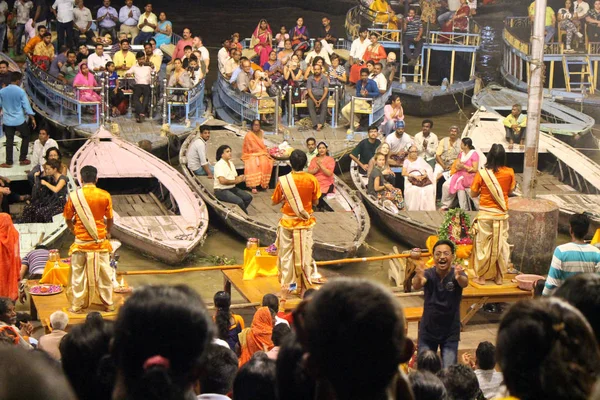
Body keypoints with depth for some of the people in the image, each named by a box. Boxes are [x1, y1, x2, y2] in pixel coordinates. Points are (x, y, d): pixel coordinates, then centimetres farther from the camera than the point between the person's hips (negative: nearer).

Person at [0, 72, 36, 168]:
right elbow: (26, 106, -10)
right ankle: (22, 159, 17)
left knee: (9, 140, 11)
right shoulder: (21, 91, -13)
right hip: (19, 120, -3)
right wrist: (32, 118, -2)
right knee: (25, 137, 17)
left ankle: (8, 162, 11)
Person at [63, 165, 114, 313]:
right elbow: (109, 219, 1)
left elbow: (68, 219, 1)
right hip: (100, 241, 1)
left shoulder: (74, 196, -7)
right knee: (104, 273, 12)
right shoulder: (105, 195, -6)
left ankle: (77, 305, 15)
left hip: (81, 241, -1)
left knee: (78, 274, 9)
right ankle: (108, 303, 20)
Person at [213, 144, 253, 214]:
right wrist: (236, 181, -19)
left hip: (232, 188, 9)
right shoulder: (219, 165, -14)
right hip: (221, 190, -9)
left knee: (248, 197, -4)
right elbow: (222, 181, -24)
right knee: (239, 201, -27)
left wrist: (241, 178, -7)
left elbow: (235, 177, 17)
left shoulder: (231, 163, 14)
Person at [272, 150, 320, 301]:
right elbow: (315, 202, -1)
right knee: (304, 255, 11)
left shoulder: (283, 180, -13)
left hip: (287, 222, -1)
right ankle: (304, 288, 18)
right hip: (305, 222, 1)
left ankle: (285, 289, 9)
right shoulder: (312, 180, -11)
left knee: (286, 255, 8)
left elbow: (274, 201, -3)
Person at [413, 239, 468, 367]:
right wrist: (418, 279, -58)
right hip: (428, 330, 1)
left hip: (450, 332, -1)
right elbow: (416, 286, -33)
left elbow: (464, 283, -37)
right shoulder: (428, 274, -13)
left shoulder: (456, 273, -15)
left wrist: (459, 277, -61)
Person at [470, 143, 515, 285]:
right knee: (500, 245, 12)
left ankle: (481, 276, 14)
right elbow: (511, 190, 6)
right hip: (502, 214, 2)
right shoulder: (509, 173, -8)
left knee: (483, 244, 9)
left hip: (485, 214, -2)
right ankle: (499, 277, 19)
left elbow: (473, 194, -5)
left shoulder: (482, 173, -14)